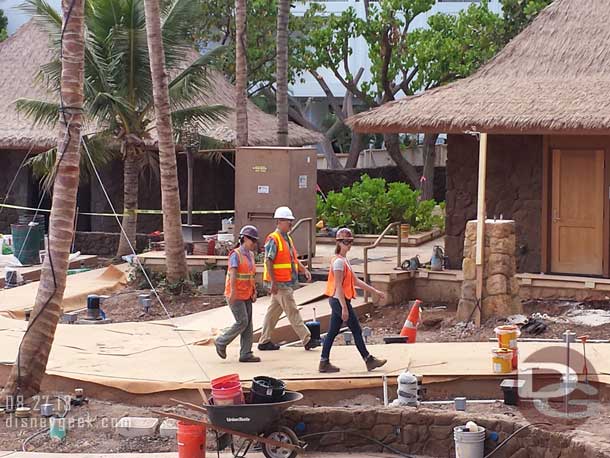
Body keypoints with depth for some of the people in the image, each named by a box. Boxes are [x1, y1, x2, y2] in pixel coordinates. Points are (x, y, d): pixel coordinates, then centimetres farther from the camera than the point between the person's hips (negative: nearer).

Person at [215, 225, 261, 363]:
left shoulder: (250, 255, 13)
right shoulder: (236, 254, -13)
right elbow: (233, 274, -22)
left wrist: (254, 292, 11)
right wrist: (233, 292, -31)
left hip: (246, 295, 8)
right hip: (236, 296, -8)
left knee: (248, 324, 4)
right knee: (242, 322, -10)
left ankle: (246, 354, 6)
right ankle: (221, 342, 8)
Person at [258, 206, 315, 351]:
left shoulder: (288, 239, 17)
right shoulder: (273, 239, -13)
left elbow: (294, 258, 23)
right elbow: (268, 261, -17)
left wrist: (304, 269, 7)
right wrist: (273, 282, -21)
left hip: (287, 283, 9)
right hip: (279, 283, -9)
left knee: (274, 311, 12)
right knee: (293, 312, -7)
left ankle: (264, 341, 18)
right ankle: (307, 340, -6)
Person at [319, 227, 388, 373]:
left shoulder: (344, 260, 14)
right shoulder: (339, 261, -17)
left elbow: (355, 281, 19)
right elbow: (338, 286, -21)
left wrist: (375, 291, 18)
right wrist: (344, 308, -23)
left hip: (336, 301, 10)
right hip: (339, 301, -10)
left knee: (332, 332, 10)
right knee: (356, 330, 0)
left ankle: (324, 362, 11)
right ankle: (369, 360, 8)